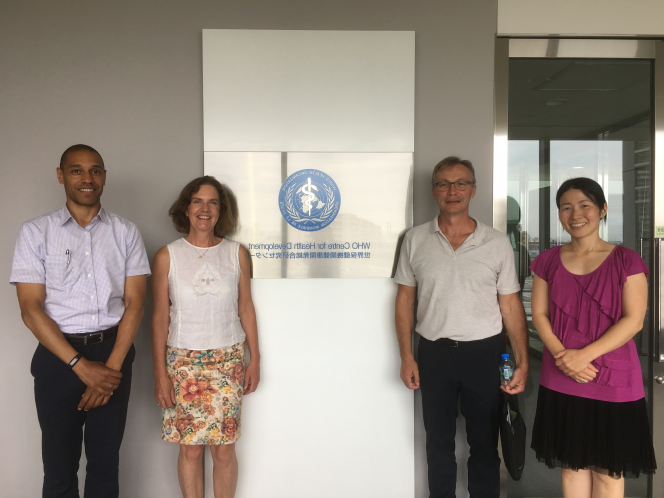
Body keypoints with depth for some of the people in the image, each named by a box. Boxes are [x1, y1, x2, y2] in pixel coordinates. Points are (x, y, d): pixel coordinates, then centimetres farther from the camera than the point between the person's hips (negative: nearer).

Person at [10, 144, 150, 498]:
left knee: (105, 461, 11)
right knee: (59, 462, 11)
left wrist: (112, 366, -11)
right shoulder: (35, 232, 0)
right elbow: (31, 309, -6)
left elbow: (134, 303, -1)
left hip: (113, 352, 1)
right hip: (58, 356, -1)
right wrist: (82, 366, -13)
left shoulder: (126, 232, 4)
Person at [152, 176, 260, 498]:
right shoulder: (167, 256, -2)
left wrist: (254, 359, 5)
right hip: (183, 361, 0)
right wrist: (160, 373, -3)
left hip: (228, 360, 1)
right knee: (190, 448, 7)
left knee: (224, 448, 5)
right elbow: (160, 317, -1)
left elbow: (246, 308, 6)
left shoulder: (237, 253, 1)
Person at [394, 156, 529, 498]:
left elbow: (511, 305, 0)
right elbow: (405, 299, 3)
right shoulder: (415, 240, -1)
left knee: (484, 444, 13)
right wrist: (406, 357, -1)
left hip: (484, 353, 0)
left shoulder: (497, 243, -2)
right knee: (438, 443, 16)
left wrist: (522, 363, -5)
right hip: (434, 353, 1)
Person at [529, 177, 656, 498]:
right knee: (572, 463, 14)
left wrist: (584, 355, -18)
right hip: (561, 381, 3)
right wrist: (561, 355, -13)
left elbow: (634, 320, -9)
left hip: (613, 381, -2)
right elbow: (539, 314, 3)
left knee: (608, 470, 8)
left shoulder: (626, 261, -2)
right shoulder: (548, 261, 6)